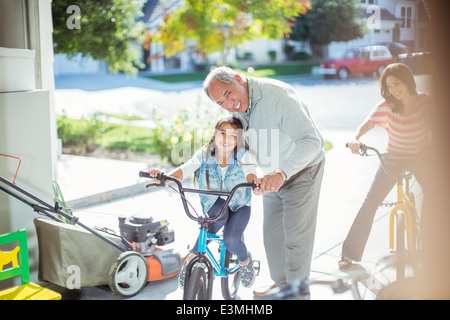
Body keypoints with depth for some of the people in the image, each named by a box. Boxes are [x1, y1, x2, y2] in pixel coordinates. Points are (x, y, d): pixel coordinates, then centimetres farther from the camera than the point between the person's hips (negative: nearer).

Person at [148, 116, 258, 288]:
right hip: (214, 203, 1)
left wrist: (254, 181, -62)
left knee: (231, 240, -25)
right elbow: (184, 169, -32)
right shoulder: (204, 154, -17)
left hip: (239, 204, -1)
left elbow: (250, 172, -37)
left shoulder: (243, 155, -19)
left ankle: (245, 260, 12)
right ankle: (194, 255, -17)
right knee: (220, 213, -35)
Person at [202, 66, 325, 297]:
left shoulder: (277, 95, -31)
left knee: (296, 238, -4)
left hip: (301, 170, -7)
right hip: (272, 176, 7)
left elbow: (311, 140, -37)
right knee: (272, 234, 14)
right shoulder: (235, 107, -6)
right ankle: (280, 284, 33)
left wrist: (281, 172, -50)